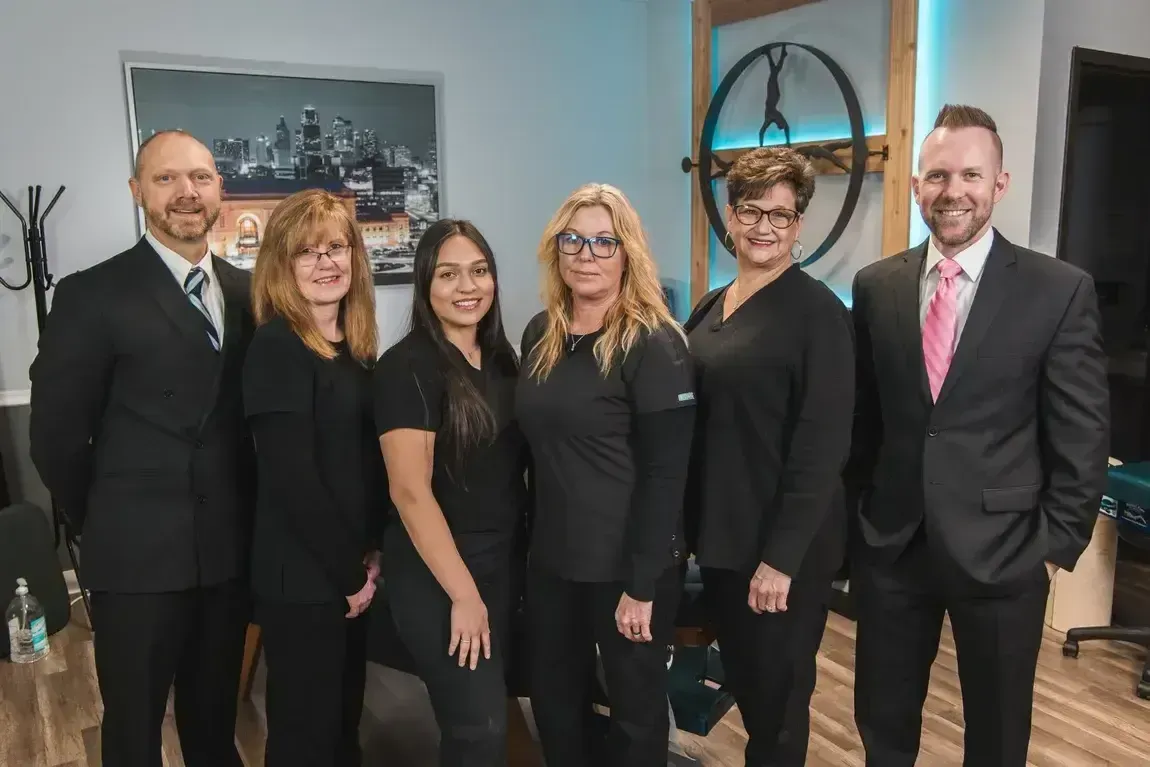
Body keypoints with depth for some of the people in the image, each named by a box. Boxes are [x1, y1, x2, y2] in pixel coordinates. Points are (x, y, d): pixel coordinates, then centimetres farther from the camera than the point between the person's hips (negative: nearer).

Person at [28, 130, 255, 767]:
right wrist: (100, 525, 1)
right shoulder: (92, 295, -9)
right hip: (137, 555, -3)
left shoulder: (246, 291, 5)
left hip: (229, 549, 4)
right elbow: (56, 434, -7)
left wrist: (244, 517, 4)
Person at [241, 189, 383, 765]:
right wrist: (349, 569, -13)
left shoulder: (357, 344, 7)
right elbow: (291, 477, -20)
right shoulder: (276, 346, -16)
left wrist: (371, 552, 1)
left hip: (351, 569, 7)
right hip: (301, 574, -7)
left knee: (346, 716, 20)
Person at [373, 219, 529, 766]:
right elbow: (409, 490, -19)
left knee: (489, 716, 15)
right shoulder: (407, 366, -15)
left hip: (502, 561, 7)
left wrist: (509, 564, 8)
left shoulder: (501, 358, 7)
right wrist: (463, 593, -18)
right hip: (436, 574, -7)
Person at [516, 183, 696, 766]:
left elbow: (665, 474, -17)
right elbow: (536, 446, 10)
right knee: (552, 702, 20)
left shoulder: (653, 345, -15)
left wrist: (641, 585, -17)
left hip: (626, 566, -5)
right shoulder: (540, 335, 3)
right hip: (550, 559, 6)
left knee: (634, 708, 15)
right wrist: (529, 540, 9)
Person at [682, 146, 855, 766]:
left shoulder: (817, 312, -14)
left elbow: (822, 446, -18)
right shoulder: (710, 308, 8)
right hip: (719, 535, 7)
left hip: (781, 547, -7)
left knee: (777, 697, 11)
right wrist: (689, 526, 8)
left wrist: (782, 557, -19)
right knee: (745, 686, 22)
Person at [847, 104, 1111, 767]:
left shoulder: (1061, 291, -7)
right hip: (889, 546, 2)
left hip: (1002, 552, -2)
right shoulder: (875, 286, 1)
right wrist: (858, 514, 8)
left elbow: (1083, 438, -5)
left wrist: (1058, 545, -5)